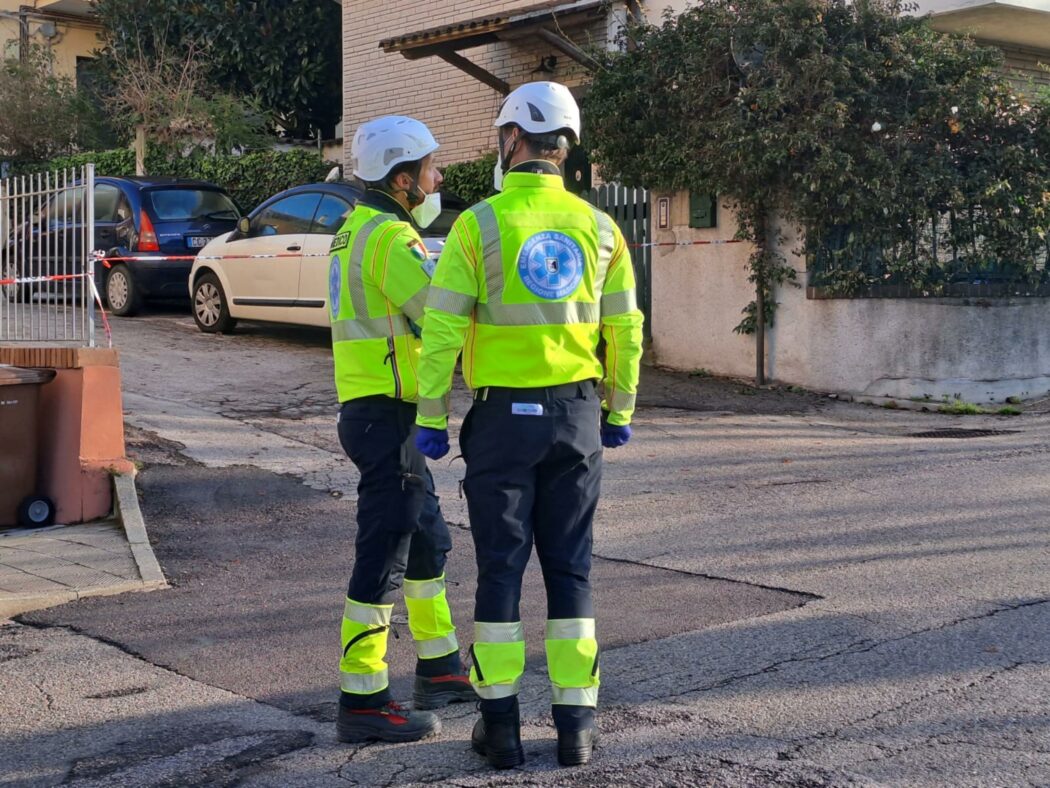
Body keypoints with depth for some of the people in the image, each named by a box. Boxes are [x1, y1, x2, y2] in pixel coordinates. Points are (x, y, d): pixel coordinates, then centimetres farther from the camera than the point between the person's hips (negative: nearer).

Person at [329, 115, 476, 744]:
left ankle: (440, 669, 32)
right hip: (388, 416, -11)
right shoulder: (392, 239, -16)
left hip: (373, 411, 11)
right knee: (384, 557, -5)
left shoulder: (360, 230, 16)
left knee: (429, 542, 20)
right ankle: (363, 702, 1)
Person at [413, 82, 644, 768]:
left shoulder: (478, 224, -8)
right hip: (577, 416, 3)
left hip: (503, 416, -3)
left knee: (501, 566, 6)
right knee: (570, 567, 9)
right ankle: (576, 723, 12)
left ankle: (501, 723, 11)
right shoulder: (597, 228, 2)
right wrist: (619, 412, 17)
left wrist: (431, 418, -3)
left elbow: (442, 331, -10)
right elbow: (624, 331, 6)